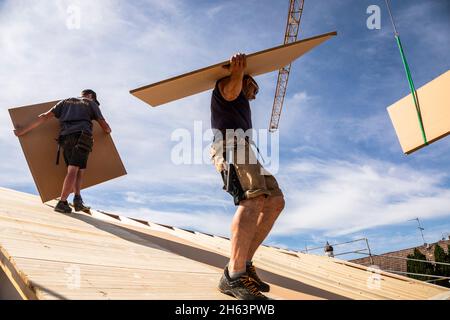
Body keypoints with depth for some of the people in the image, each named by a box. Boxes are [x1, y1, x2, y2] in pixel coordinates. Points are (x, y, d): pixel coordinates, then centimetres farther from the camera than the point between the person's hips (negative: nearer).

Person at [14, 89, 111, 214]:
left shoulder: (65, 102, 28)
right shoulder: (92, 104, 20)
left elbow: (45, 117, 18)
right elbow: (106, 127, 19)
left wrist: (23, 130, 20)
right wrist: (107, 131, 44)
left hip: (66, 138, 4)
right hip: (82, 137, -4)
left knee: (77, 170, 11)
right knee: (73, 170, -10)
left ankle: (77, 199, -3)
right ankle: (62, 203, -16)